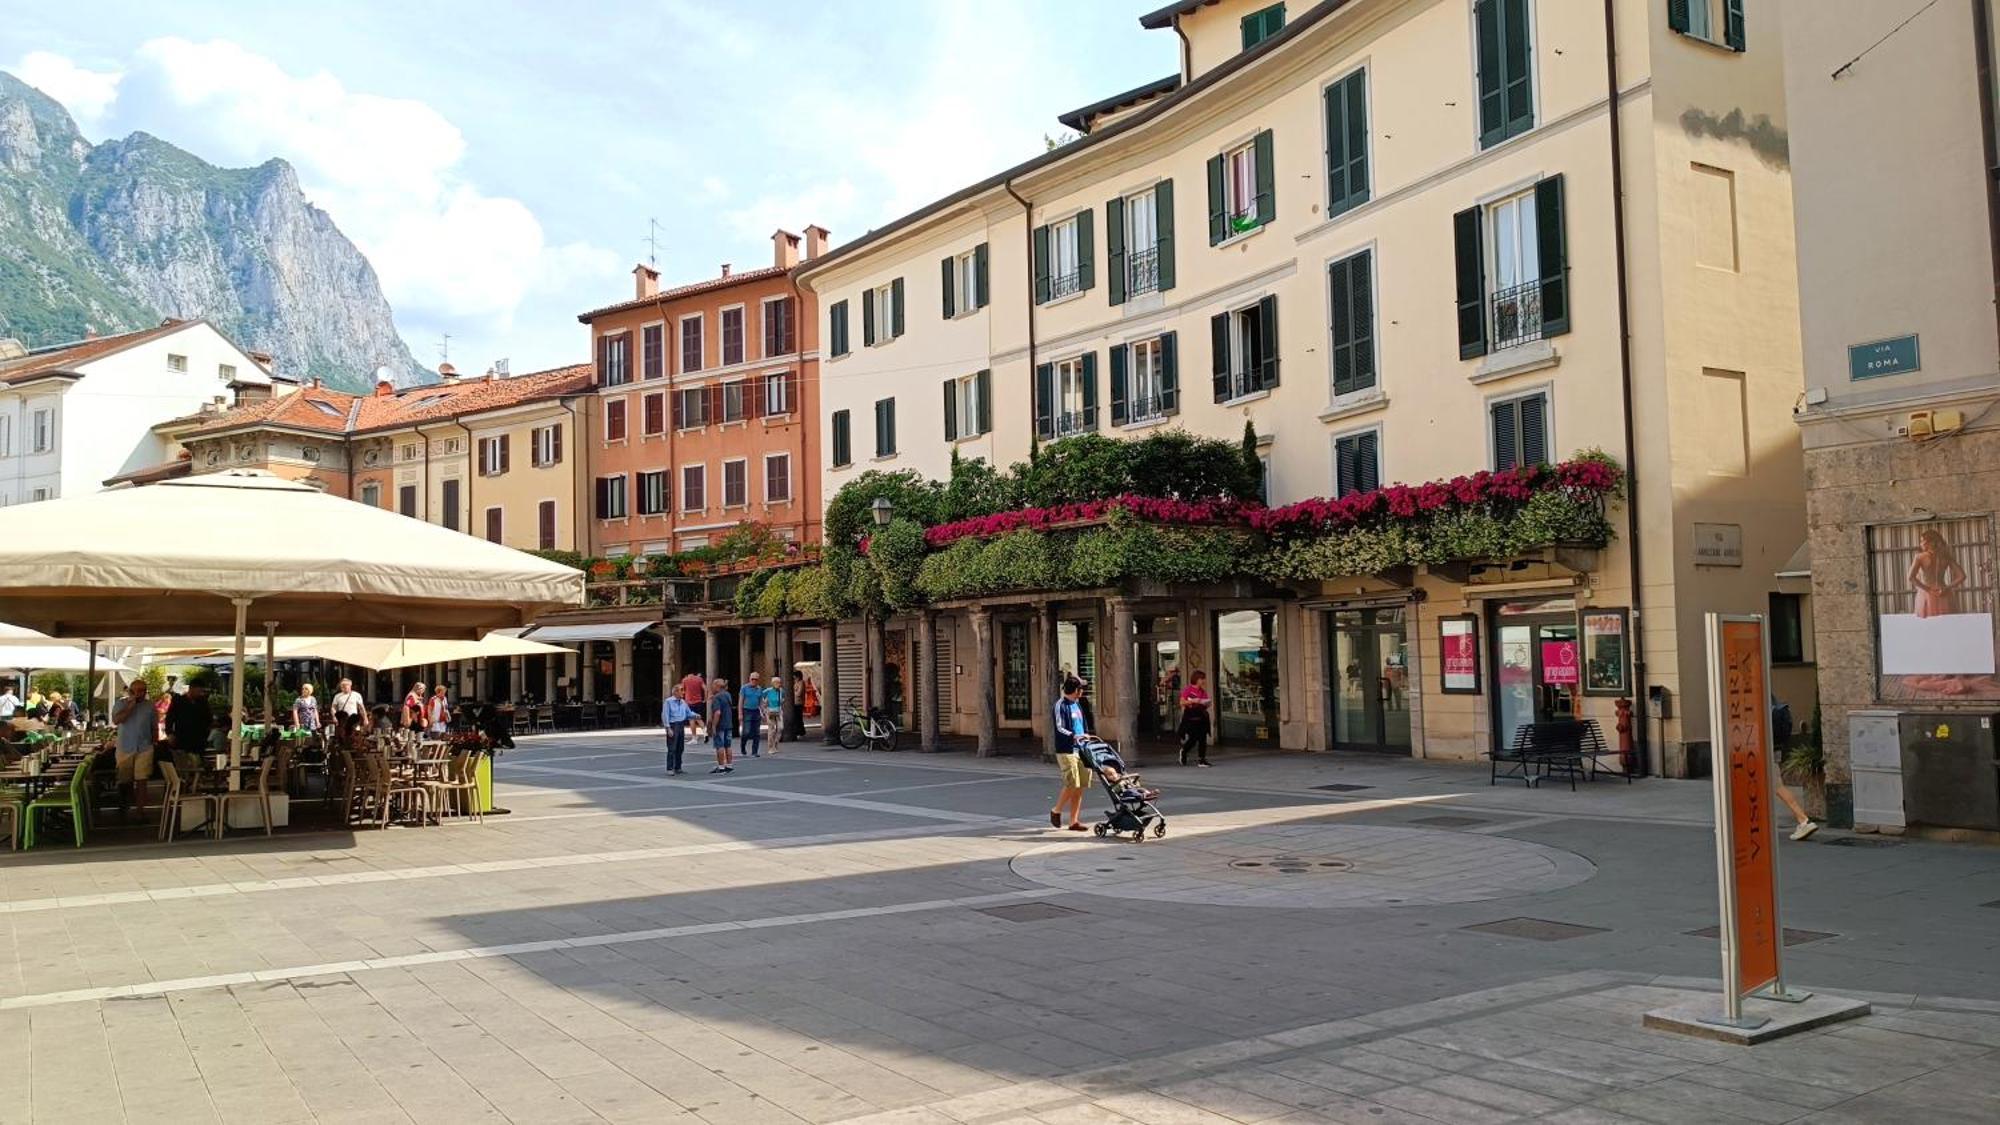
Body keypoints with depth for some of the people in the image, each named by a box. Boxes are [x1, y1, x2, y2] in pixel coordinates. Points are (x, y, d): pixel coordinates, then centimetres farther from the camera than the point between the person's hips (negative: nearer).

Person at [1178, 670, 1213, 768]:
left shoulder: (1203, 691, 12)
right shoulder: (1187, 690, -5)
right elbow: (1182, 703, -9)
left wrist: (1208, 703, -4)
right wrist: (1192, 701, -20)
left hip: (1201, 716, 5)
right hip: (1190, 717, -5)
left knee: (1202, 738, 0)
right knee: (1193, 739, -3)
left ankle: (1201, 759, 6)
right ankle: (1183, 751, 26)